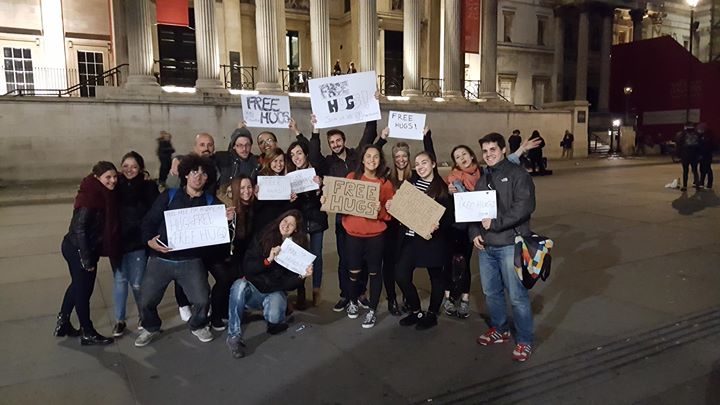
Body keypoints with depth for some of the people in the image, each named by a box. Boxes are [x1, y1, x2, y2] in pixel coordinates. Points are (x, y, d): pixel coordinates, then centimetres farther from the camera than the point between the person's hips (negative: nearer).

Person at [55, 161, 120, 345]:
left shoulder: (103, 195, 2)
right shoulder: (89, 198, -23)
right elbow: (79, 229, -24)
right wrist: (87, 259, -21)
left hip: (83, 249, 8)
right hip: (78, 250, -8)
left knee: (78, 286, 23)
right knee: (83, 289, 6)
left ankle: (63, 324, 40)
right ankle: (87, 334, 22)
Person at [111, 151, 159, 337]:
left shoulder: (148, 187, -5)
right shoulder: (115, 185, 1)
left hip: (138, 243, -2)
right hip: (117, 242, 2)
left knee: (137, 283, 6)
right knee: (120, 281, 9)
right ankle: (119, 320, 24)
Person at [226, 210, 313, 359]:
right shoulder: (263, 238, -1)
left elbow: (290, 283, -3)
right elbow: (247, 267, -8)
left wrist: (303, 276, -23)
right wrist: (267, 260, -22)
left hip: (275, 292, -1)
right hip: (254, 289, 1)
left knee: (273, 317, -33)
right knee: (240, 285, -33)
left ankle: (277, 320, 8)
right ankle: (234, 336, -24)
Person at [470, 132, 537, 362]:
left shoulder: (517, 175, -6)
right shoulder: (482, 179, 16)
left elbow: (525, 206, -19)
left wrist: (496, 223, -20)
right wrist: (474, 233, 1)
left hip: (510, 244, -7)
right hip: (486, 246, 7)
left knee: (517, 295, -2)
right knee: (491, 292, 15)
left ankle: (524, 341, 13)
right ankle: (499, 330, 34)